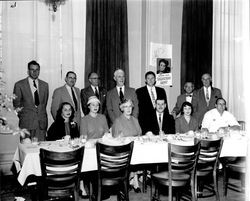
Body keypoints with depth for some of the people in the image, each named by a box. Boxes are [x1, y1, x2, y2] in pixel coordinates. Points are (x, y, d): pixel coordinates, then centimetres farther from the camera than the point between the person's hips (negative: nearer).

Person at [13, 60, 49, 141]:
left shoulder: (45, 85, 12)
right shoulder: (19, 85, 2)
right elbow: (16, 103, 6)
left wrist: (41, 112, 12)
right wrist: (22, 116, 4)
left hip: (42, 122, 3)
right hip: (27, 122, -2)